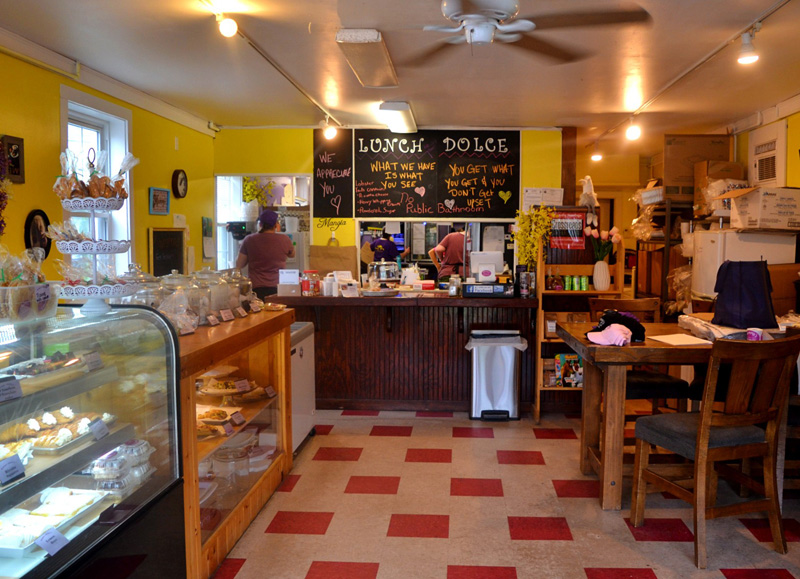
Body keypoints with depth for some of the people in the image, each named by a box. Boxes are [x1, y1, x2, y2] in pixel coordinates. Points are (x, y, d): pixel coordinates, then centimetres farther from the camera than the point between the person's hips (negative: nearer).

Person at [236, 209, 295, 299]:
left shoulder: (249, 240, -1)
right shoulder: (285, 239, -2)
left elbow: (239, 265, 6)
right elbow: (292, 254, 21)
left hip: (255, 289, 0)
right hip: (277, 289, 0)